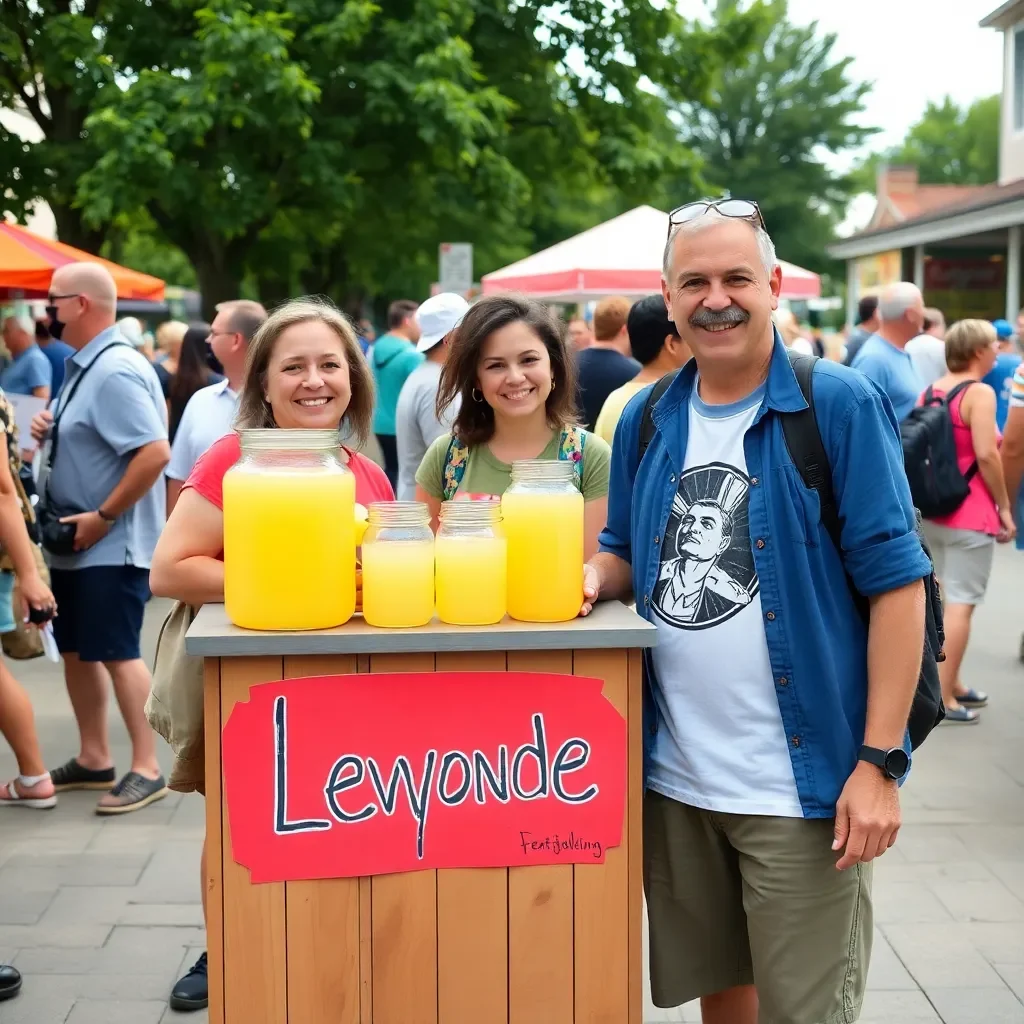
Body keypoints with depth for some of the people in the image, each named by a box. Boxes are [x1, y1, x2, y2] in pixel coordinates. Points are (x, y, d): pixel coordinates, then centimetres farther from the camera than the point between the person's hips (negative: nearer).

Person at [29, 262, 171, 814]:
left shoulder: (116, 370, -20)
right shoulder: (82, 365, 12)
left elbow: (155, 452, -28)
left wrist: (104, 516, -22)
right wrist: (48, 430, 3)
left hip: (111, 545, -10)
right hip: (76, 542, 10)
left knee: (117, 654, -5)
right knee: (75, 650, 15)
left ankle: (147, 769, 4)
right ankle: (93, 759, 26)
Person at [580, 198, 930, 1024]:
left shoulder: (841, 405, -11)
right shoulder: (646, 420, 5)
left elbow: (897, 581, -12)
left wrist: (880, 759, -17)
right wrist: (595, 576, -8)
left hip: (799, 783, -5)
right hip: (673, 777, 5)